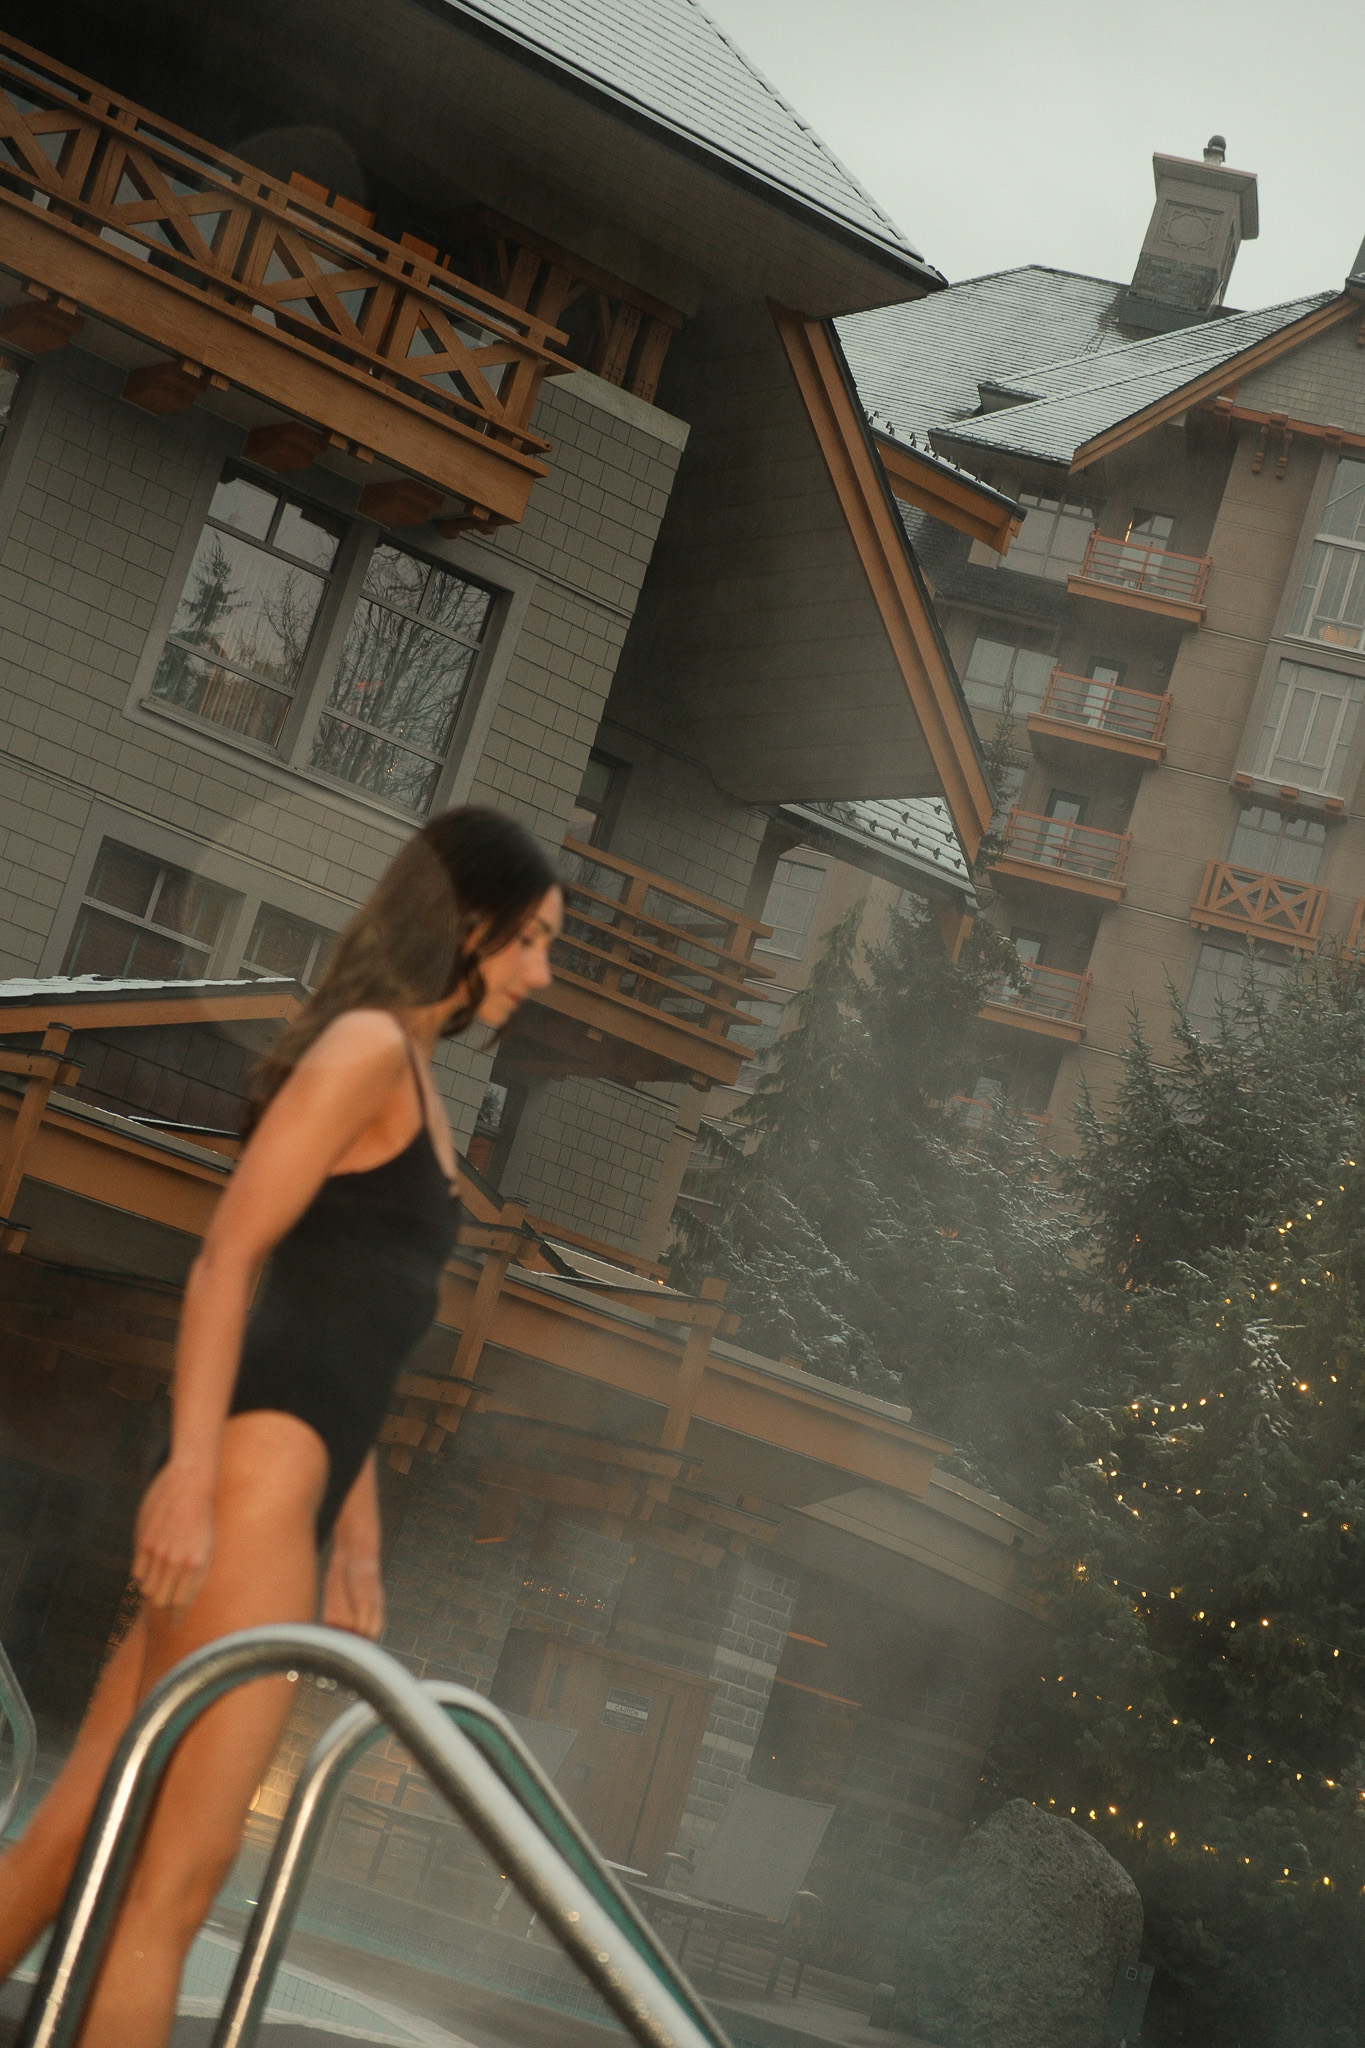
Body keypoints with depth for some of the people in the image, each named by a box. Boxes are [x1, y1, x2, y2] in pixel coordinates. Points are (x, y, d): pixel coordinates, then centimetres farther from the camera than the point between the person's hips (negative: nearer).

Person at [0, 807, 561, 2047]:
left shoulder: (414, 1079, 24)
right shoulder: (367, 1043, -5)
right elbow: (228, 1259, -14)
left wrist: (357, 1542, 23)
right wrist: (192, 1469, -23)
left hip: (286, 1477, 9)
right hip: (254, 1462, -9)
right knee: (179, 1873, -8)